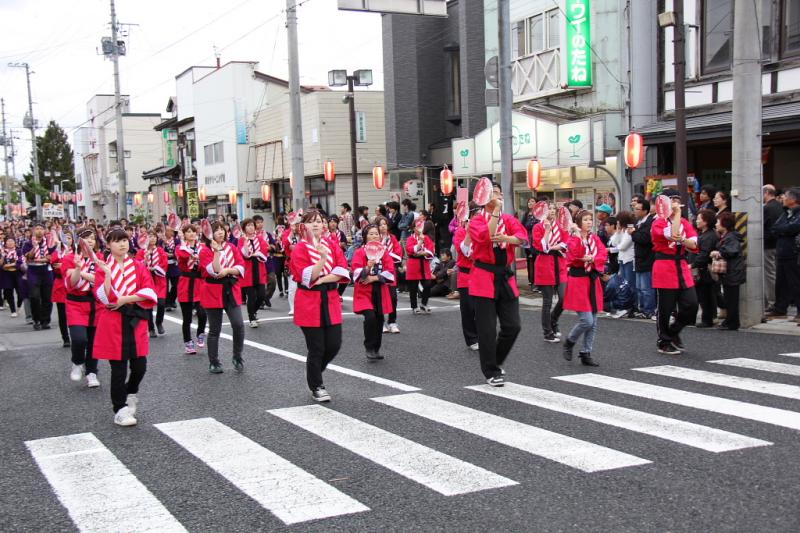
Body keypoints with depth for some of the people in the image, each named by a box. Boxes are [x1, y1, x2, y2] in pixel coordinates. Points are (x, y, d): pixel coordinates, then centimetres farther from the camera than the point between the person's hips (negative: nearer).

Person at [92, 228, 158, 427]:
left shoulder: (138, 266, 7)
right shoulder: (102, 268, -1)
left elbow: (149, 292, -3)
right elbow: (104, 297, -13)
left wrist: (126, 299, -13)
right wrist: (107, 273, -24)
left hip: (135, 321, 3)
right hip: (113, 323, -3)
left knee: (140, 365, 2)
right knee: (119, 368, 0)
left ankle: (131, 393, 33)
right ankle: (119, 410, 12)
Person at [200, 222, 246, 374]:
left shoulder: (232, 248, 8)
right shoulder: (205, 250, -5)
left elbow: (241, 268, 0)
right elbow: (214, 271, -18)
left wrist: (227, 270, -16)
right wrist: (217, 251, -22)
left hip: (232, 291, 3)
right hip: (213, 292, -3)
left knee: (238, 325, -11)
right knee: (215, 329, 5)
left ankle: (237, 357, 8)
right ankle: (214, 362, 17)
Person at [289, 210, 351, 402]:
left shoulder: (332, 245, 8)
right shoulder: (300, 248, -6)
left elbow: (342, 271, -1)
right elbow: (308, 277, -16)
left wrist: (322, 279, -14)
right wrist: (322, 258, -28)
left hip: (330, 300, 4)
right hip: (309, 303, -4)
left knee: (334, 345, 2)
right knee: (316, 348, 1)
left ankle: (314, 372, 30)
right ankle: (316, 387, 18)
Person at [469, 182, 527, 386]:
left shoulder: (509, 219, 9)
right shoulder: (476, 220, -2)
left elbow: (523, 237, -10)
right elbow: (485, 237, -23)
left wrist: (507, 238, -30)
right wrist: (496, 212, -19)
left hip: (505, 276, 4)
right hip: (484, 277, -4)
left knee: (513, 326, 4)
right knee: (487, 329, -2)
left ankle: (496, 361, 28)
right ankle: (491, 371, 12)